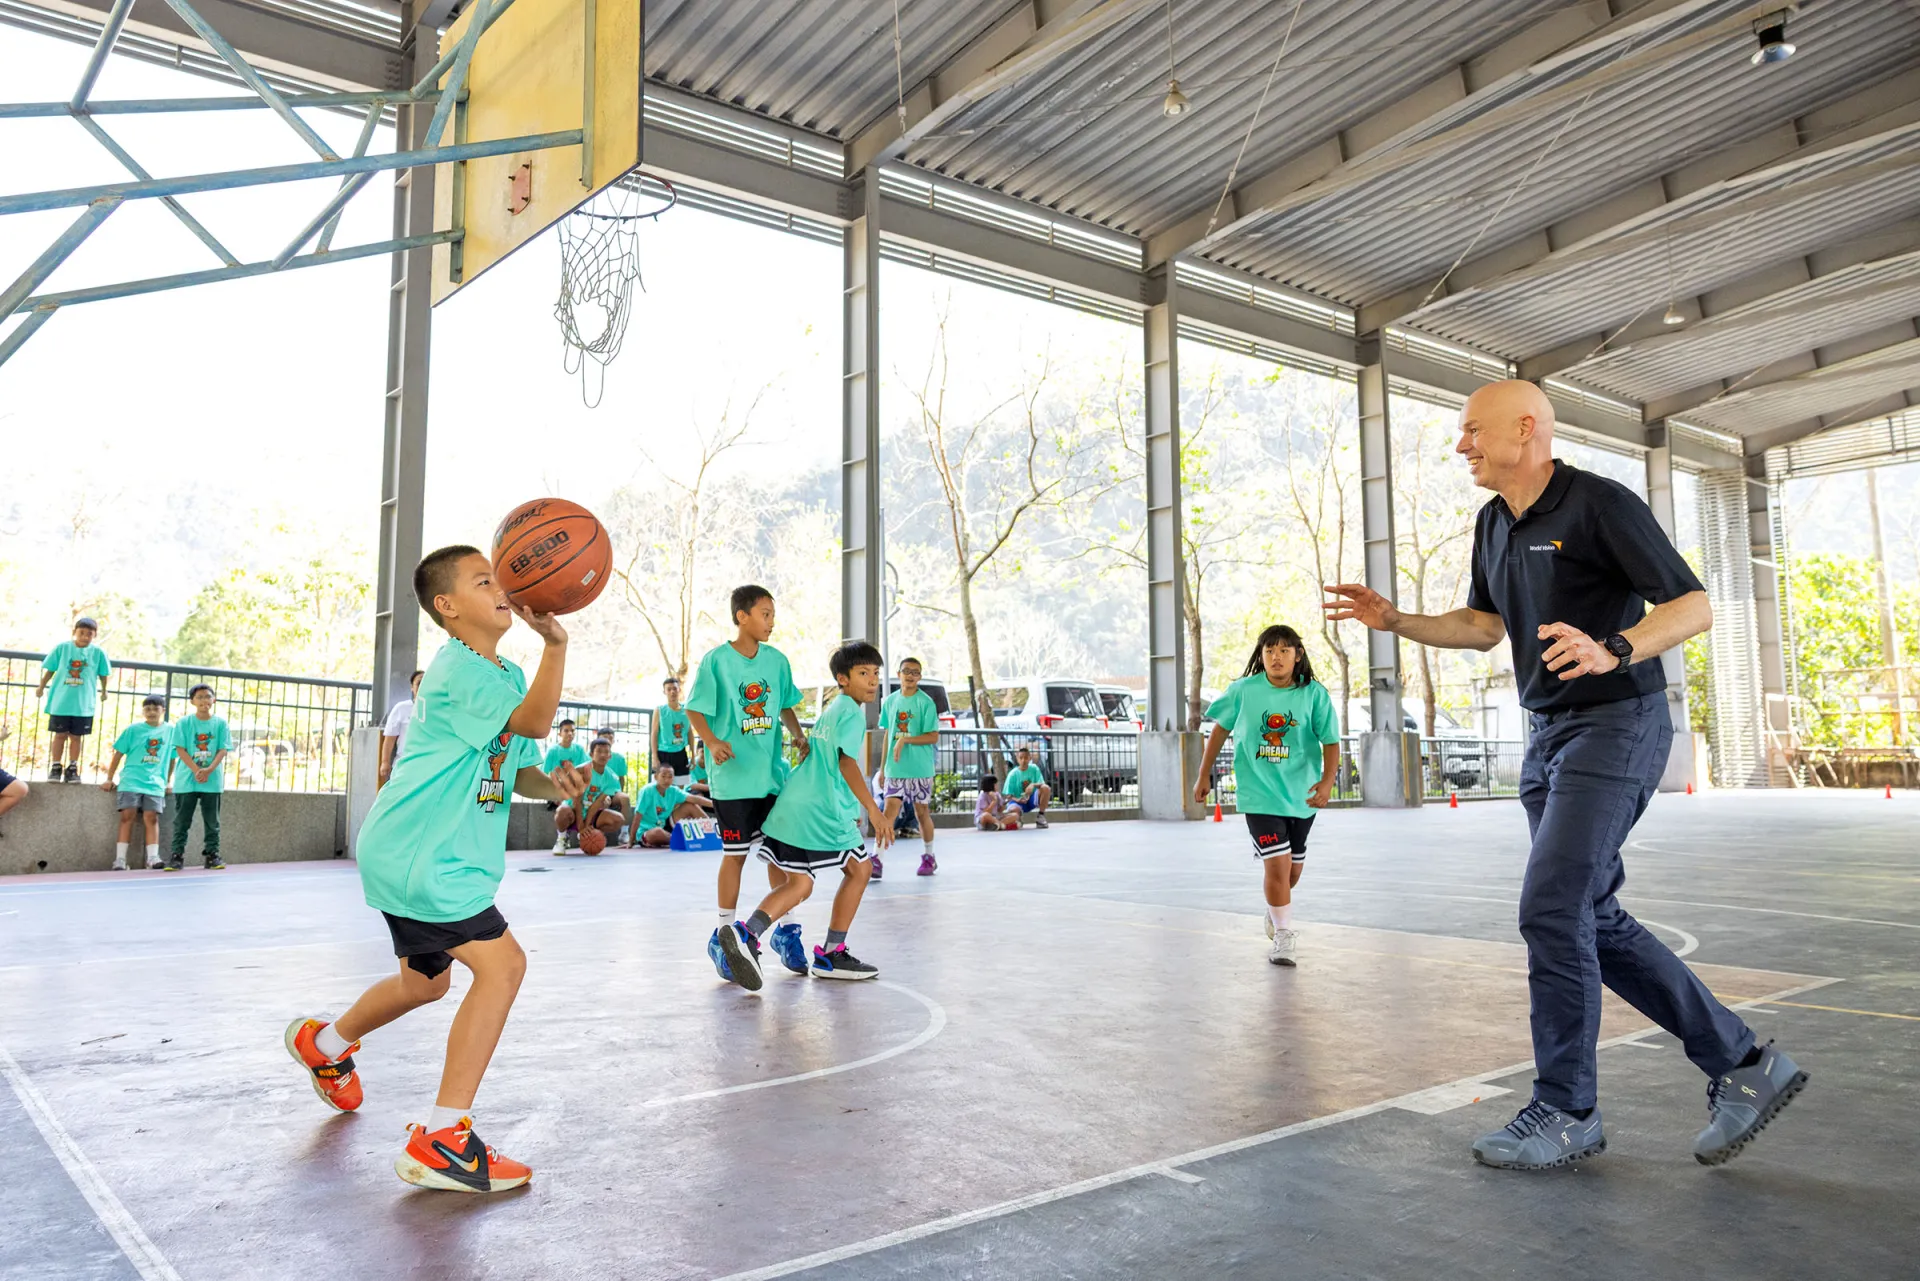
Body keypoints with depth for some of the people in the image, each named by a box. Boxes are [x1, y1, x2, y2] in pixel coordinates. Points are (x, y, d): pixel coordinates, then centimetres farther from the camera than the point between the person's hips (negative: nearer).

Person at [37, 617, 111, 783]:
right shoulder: (62, 647, -4)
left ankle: (72, 769, 17)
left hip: (84, 703, 0)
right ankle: (55, 768, 16)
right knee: (60, 735, 6)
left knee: (76, 736, 8)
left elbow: (103, 674, 8)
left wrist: (103, 691, 17)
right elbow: (50, 669, 5)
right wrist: (41, 688, 12)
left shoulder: (98, 652, -4)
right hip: (60, 701, 0)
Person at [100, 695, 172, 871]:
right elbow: (118, 754, 5)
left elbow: (172, 758, 15)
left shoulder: (170, 730, 7)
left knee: (151, 818, -6)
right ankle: (120, 859, -8)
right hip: (131, 781, -1)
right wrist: (109, 780, 4)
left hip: (155, 784, 1)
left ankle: (152, 858, -10)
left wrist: (167, 782, 16)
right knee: (127, 816, -8)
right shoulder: (133, 729, 3)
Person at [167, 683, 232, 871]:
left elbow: (223, 750, 0)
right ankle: (177, 855, 6)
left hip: (213, 780, 1)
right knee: (182, 820, 2)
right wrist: (197, 770, -15)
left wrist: (209, 770, -15)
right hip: (186, 780, -1)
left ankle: (212, 855, 10)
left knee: (212, 820, 4)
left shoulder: (220, 723, 4)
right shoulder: (183, 723, 2)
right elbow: (180, 749, -3)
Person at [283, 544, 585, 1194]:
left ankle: (323, 1044, 52)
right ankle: (441, 1139, -11)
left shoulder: (506, 675, 13)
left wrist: (553, 784, -5)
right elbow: (534, 722, -31)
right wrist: (556, 643, -41)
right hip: (419, 854, -10)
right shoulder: (458, 669, -18)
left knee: (425, 981, 25)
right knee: (501, 963, -16)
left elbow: (517, 767, 16)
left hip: (415, 853, 10)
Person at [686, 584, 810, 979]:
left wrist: (800, 738, -2)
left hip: (772, 774, 5)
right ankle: (723, 937, 16)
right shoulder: (716, 660, -8)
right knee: (736, 853, 1)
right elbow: (695, 710, -6)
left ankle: (785, 930, 24)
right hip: (733, 775, -5)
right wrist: (713, 743, -22)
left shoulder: (777, 660, 6)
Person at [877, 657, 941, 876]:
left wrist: (905, 739, -20)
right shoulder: (890, 701, 9)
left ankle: (928, 857, 23)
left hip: (920, 769, -3)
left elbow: (934, 737, -9)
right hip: (895, 768, 3)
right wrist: (882, 768, 14)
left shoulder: (925, 702, -4)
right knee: (889, 810, -8)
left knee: (922, 812, 7)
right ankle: (877, 860, -13)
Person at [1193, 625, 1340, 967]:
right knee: (1277, 864, -13)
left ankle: (1275, 910, 48)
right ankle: (1283, 935, 2)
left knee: (1293, 868, 17)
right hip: (1259, 793, -2)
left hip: (1301, 794, 2)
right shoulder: (1243, 691, -8)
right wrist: (1204, 776, 7)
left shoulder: (1315, 695, -9)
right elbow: (1220, 730, 5)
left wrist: (1327, 781, -22)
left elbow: (1331, 742, -6)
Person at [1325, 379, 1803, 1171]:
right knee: (1594, 921, 9)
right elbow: (1484, 626, 21)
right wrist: (1393, 620, 9)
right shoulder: (1494, 524, 12)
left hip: (1615, 727, -9)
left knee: (1552, 910, -12)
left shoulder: (1600, 505, -13)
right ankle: (1742, 1062, 22)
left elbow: (1693, 606, -16)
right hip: (1550, 735, 9)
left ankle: (1565, 1113, 2)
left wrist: (1613, 650, -33)